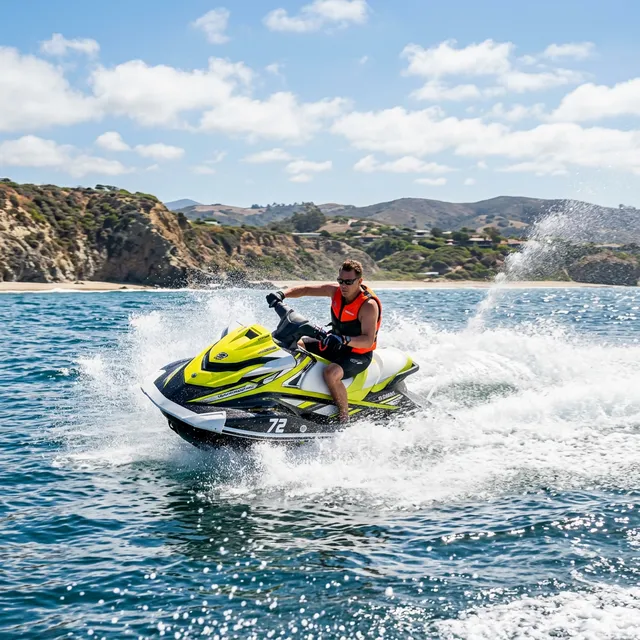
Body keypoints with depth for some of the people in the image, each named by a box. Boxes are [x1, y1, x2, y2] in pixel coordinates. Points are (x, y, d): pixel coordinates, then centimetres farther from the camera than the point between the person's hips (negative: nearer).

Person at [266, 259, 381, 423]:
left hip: (359, 353, -8)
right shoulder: (335, 290, -5)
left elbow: (368, 341, -32)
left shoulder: (369, 305, -25)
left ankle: (344, 418, -21)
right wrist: (282, 294, -19)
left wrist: (344, 340, -48)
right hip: (336, 346, 8)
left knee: (331, 373, -37)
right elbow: (305, 289, -1)